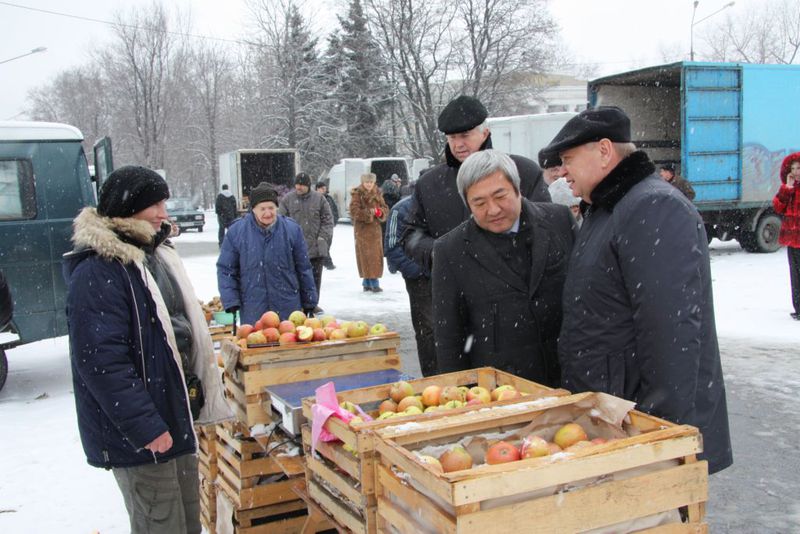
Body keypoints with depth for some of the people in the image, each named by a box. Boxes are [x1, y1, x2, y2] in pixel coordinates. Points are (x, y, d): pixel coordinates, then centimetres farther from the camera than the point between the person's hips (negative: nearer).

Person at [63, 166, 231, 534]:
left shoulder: (155, 254, 11)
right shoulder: (97, 272, -20)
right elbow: (101, 361, -24)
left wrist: (196, 396, 21)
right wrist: (145, 427, -24)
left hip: (176, 413, 9)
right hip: (140, 434, -9)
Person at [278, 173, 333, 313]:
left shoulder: (319, 199, 3)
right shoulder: (287, 199, 2)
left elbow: (327, 219, 5)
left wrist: (323, 237, -5)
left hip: (316, 247, 1)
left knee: (315, 276, 9)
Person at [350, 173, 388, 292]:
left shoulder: (377, 194, 9)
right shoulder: (357, 194, -6)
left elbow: (385, 208, 11)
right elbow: (354, 211, -14)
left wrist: (380, 212, -11)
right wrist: (369, 213, -21)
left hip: (375, 228, 6)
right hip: (362, 229, -6)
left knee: (376, 255, 8)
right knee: (366, 255, -9)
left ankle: (367, 282, 17)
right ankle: (373, 282, -9)